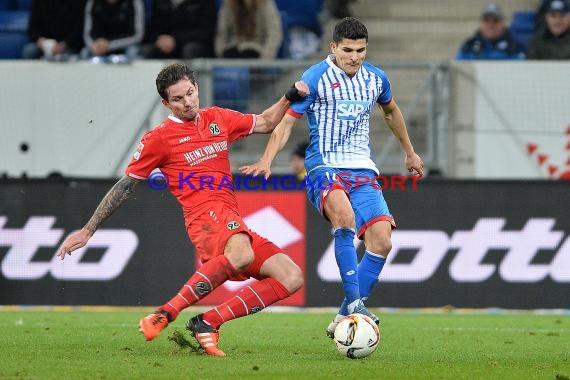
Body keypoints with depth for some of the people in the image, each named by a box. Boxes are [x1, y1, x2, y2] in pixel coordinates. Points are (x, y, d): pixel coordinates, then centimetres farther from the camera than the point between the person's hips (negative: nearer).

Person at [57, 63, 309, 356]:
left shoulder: (217, 119, 19)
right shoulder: (159, 138, 3)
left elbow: (265, 123, 33)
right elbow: (125, 186, 9)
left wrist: (290, 97, 15)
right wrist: (88, 230, 10)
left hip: (234, 224, 7)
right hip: (206, 213, -7)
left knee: (292, 277, -9)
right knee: (241, 255, -41)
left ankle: (207, 322, -13)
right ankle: (164, 315, -36)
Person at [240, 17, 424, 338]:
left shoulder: (376, 79, 11)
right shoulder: (316, 78, -4)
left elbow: (391, 111, 32)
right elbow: (286, 121, -3)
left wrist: (410, 152, 41)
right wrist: (267, 161, -17)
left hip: (363, 170, 5)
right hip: (325, 168, -5)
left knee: (381, 241, -14)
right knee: (345, 215, -36)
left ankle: (346, 318, -2)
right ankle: (353, 302, -35)